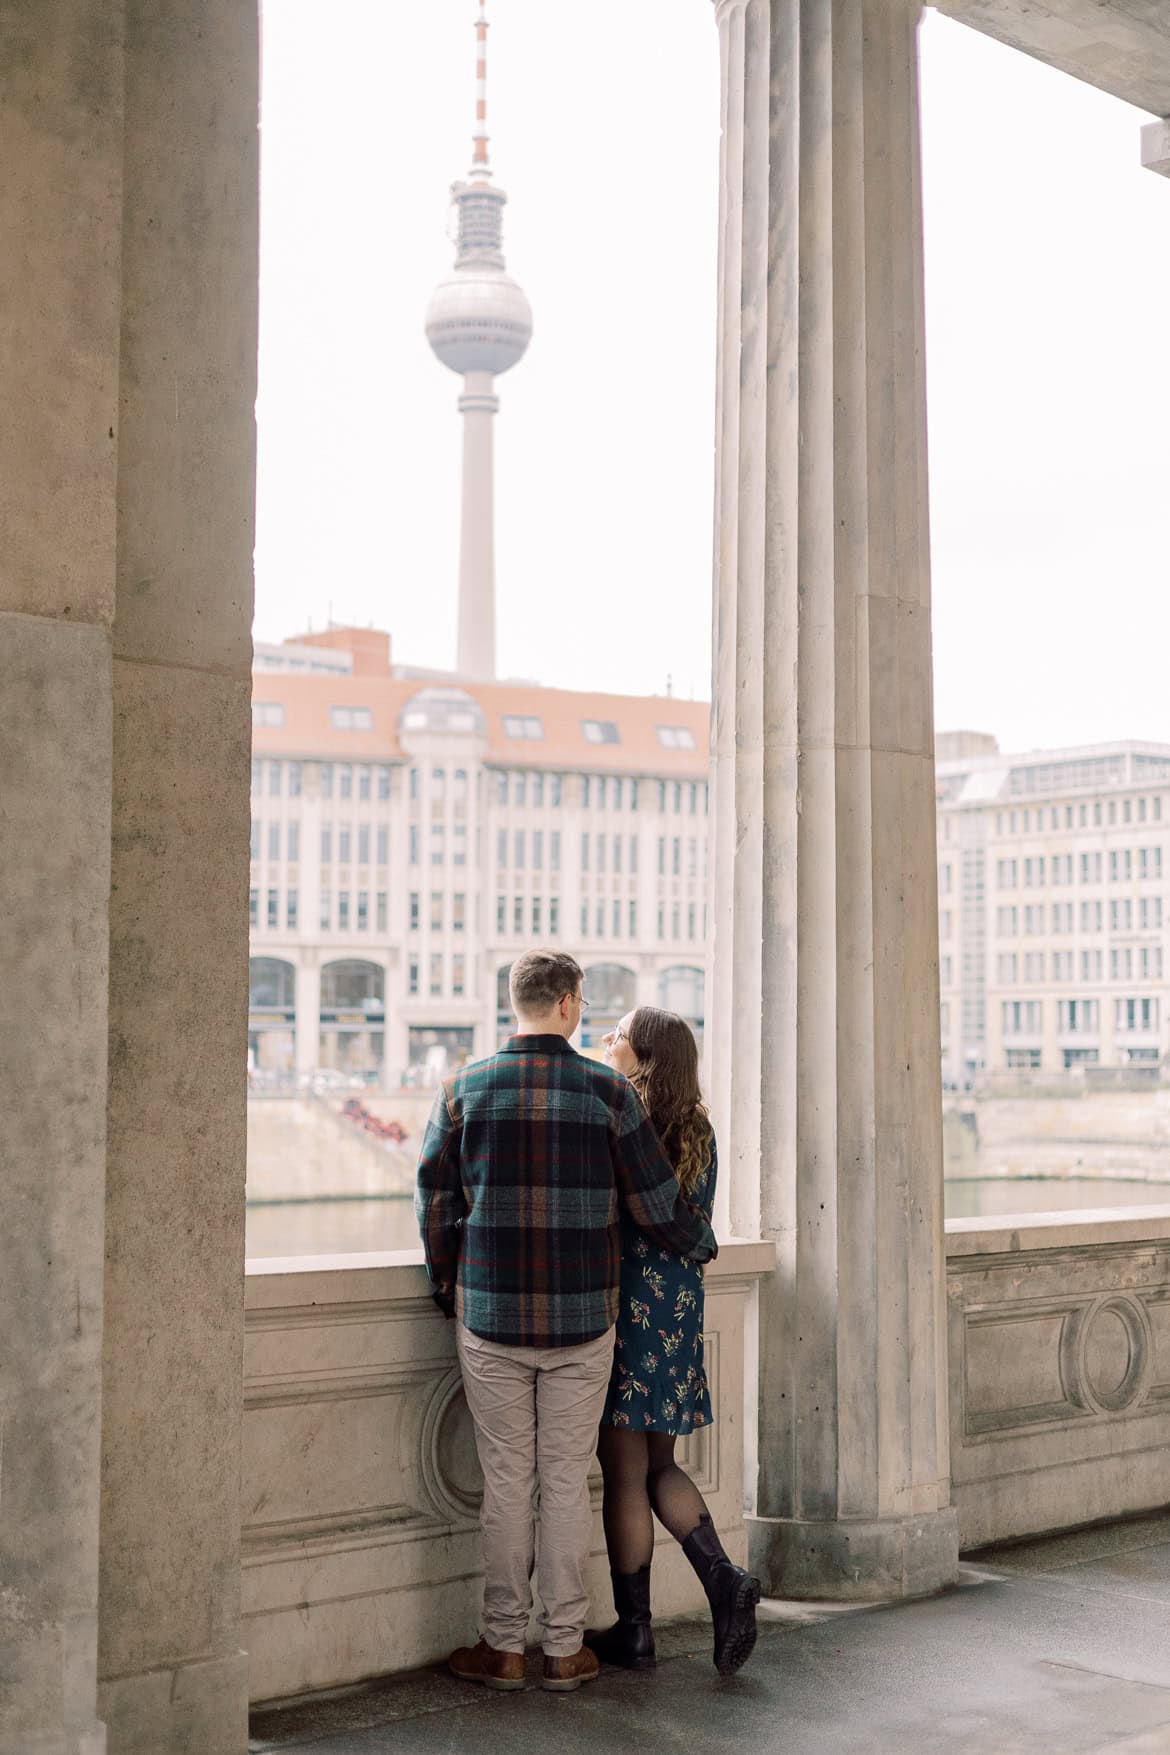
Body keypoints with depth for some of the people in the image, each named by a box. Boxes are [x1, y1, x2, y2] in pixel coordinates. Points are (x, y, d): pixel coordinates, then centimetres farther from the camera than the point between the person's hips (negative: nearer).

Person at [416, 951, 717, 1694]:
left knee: (506, 1481, 7)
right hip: (581, 1322, -1)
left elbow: (436, 1202, 3)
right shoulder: (606, 1090, -4)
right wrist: (701, 1241, 20)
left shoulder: (466, 1088, -1)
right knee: (568, 1481, 7)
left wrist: (446, 1286, 17)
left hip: (491, 1318, 1)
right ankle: (565, 1647, 14)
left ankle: (504, 1647, 13)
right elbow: (656, 1201, -1)